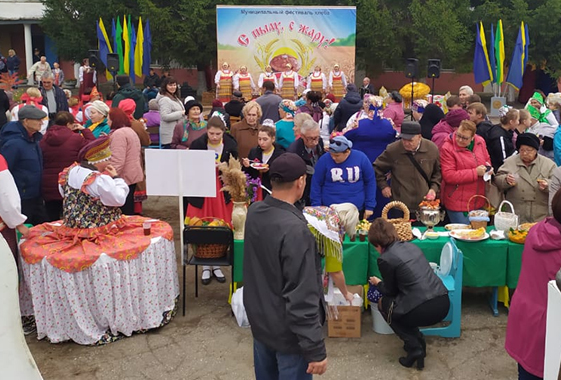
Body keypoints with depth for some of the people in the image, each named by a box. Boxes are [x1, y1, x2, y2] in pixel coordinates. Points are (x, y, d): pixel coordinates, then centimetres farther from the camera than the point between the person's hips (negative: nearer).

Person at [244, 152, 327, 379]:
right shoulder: (295, 230, -30)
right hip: (287, 332, -7)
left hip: (259, 321, 7)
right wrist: (315, 349, -21)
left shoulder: (254, 212, -5)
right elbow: (302, 298, -28)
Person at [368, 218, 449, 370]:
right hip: (444, 302, 8)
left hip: (424, 309, -7)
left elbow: (390, 291, 9)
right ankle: (419, 341, 24)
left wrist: (378, 283, 30)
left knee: (383, 303, 20)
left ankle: (415, 348, 11)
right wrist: (384, 283, 45)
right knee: (399, 300, 30)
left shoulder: (385, 259, -5)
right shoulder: (411, 245, 15)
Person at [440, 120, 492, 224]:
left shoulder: (480, 142, 2)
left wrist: (489, 168, -3)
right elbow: (448, 176, -21)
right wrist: (475, 172, -20)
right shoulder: (447, 148, -15)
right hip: (457, 203, -6)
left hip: (478, 202, 6)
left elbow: (487, 160, 21)